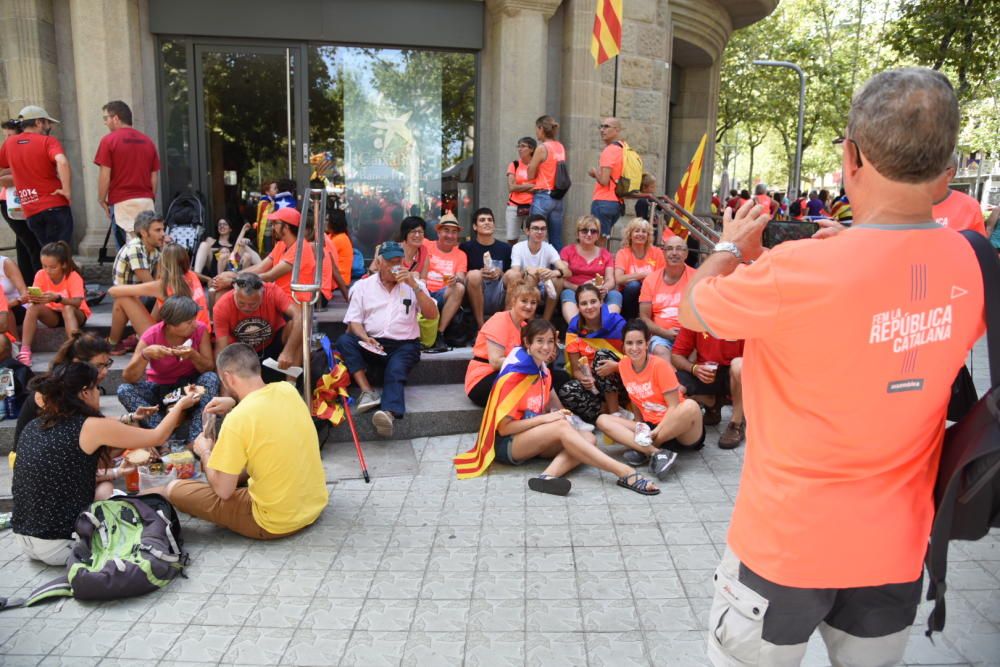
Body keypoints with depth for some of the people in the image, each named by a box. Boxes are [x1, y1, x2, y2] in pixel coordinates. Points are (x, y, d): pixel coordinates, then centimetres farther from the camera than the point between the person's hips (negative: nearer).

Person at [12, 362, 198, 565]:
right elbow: (157, 437, -3)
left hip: (23, 538, 7)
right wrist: (180, 405, 12)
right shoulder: (91, 426, -13)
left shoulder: (33, 426, 7)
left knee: (104, 489, 23)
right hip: (59, 545, -7)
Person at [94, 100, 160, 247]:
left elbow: (105, 175, -7)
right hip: (146, 201, 4)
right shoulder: (148, 141, 9)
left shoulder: (109, 140, -4)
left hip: (122, 202, -4)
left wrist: (102, 200, 4)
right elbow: (155, 175, 10)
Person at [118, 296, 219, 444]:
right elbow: (127, 378, -21)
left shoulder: (200, 329, -16)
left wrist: (193, 355, -35)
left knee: (211, 378, -31)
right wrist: (145, 355, -38)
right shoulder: (151, 336, -19)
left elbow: (210, 368, -15)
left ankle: (195, 440, -34)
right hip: (158, 388, 0)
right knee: (124, 390, -26)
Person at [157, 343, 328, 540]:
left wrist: (205, 452, 3)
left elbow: (222, 490, -13)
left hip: (276, 522, -7)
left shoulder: (237, 419, -23)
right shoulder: (287, 389, -5)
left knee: (174, 490, 2)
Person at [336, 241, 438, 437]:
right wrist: (365, 338, -16)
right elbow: (354, 321, 6)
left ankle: (389, 413, -58)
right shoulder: (363, 285, 12)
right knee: (344, 341, -26)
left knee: (395, 371, -32)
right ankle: (368, 391, -32)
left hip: (404, 344, -2)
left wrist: (414, 286, -8)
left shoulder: (413, 285, 12)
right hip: (372, 343, 2)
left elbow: (432, 314, 1)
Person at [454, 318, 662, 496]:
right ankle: (624, 473, -35)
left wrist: (560, 415, -6)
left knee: (588, 438, -18)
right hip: (507, 445, -7)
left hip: (536, 441, 8)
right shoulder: (513, 376, -15)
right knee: (562, 427, -32)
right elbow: (503, 427, -16)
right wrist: (545, 418, -20)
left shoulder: (544, 373, 7)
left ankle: (548, 475, -40)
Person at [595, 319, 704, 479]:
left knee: (690, 406, -37)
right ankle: (656, 453, -32)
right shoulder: (623, 366, 1)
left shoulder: (660, 365, -14)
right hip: (650, 426, 5)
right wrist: (640, 428, -2)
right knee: (603, 420, -13)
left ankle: (643, 449, -21)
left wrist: (657, 431, -26)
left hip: (676, 429, -4)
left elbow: (673, 406, -15)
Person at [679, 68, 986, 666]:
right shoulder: (972, 266, -8)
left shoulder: (800, 270, -27)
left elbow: (691, 308, -9)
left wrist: (733, 248, 9)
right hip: (897, 544, 5)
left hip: (787, 541, -5)